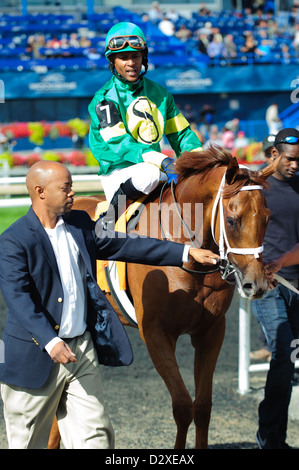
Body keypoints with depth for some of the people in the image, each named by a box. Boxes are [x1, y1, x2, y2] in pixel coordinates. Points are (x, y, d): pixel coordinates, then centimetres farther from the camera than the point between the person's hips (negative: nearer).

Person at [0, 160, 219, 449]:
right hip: (37, 356, -6)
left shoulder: (79, 225, 7)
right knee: (27, 442, 8)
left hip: (82, 349, 6)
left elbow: (125, 246, 12)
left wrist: (187, 252, 9)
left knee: (96, 436, 0)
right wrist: (51, 342, -37)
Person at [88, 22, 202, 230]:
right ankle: (110, 217, -17)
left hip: (154, 166, 6)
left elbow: (181, 134, 16)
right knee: (149, 174, -35)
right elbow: (118, 144, -19)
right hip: (118, 172, -6)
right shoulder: (105, 99, -7)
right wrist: (162, 161, -30)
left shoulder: (159, 93, 12)